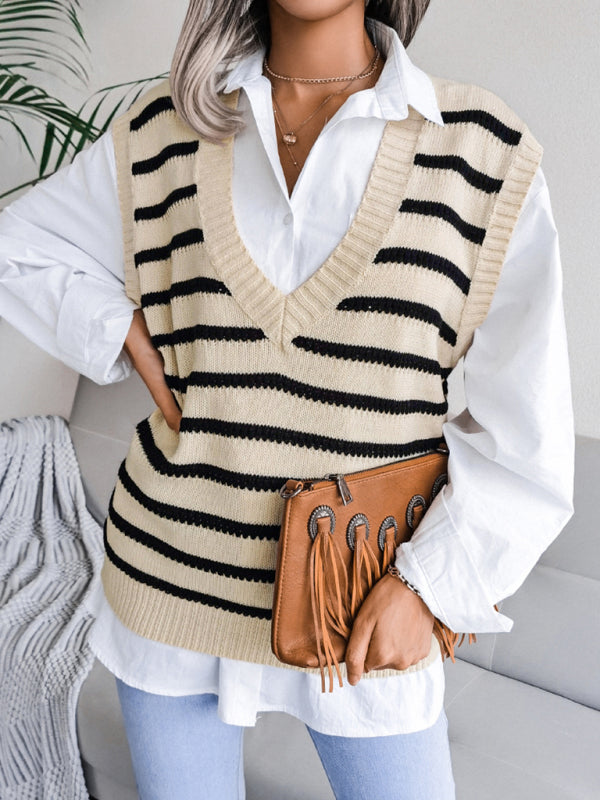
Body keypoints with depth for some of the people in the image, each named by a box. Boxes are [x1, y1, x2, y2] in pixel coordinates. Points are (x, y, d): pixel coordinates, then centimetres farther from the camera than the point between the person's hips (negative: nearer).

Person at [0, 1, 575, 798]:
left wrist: (430, 581, -12)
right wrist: (126, 332, -3)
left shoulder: (487, 154, -9)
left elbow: (526, 431, -5)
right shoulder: (162, 135, -2)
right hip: (178, 575, 2)